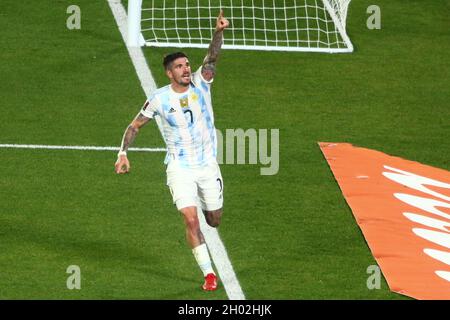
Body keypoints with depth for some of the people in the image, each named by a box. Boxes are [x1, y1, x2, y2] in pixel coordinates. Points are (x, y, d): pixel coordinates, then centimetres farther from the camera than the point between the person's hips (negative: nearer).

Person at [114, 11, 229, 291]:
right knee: (191, 220, -16)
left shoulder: (200, 83, -6)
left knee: (214, 221, 12)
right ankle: (209, 274, -8)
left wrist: (219, 32, -42)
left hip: (208, 165, 2)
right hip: (180, 168, -2)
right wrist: (123, 154, -6)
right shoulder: (160, 98, -8)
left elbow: (212, 57, -24)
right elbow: (135, 126, 4)